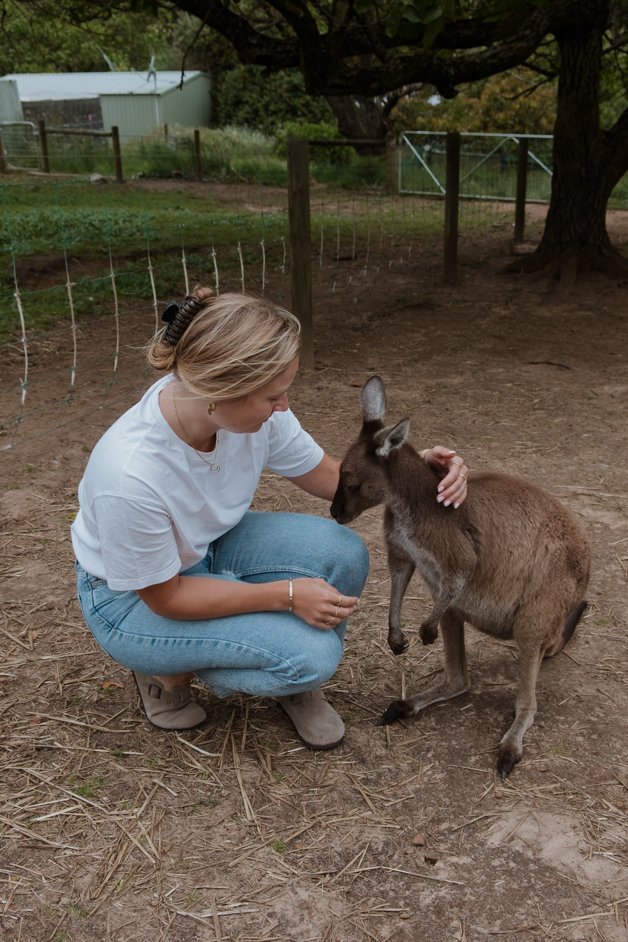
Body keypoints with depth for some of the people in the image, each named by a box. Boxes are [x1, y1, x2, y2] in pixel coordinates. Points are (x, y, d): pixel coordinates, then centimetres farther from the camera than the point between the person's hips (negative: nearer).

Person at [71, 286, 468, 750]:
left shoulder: (250, 407, -22)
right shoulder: (131, 473, -38)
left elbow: (327, 476, -5)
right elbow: (165, 597, -23)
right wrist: (287, 595, -25)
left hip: (210, 546, 6)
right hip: (133, 596, -5)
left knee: (341, 553, -19)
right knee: (310, 654, -22)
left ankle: (298, 684, 8)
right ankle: (168, 673, 4)